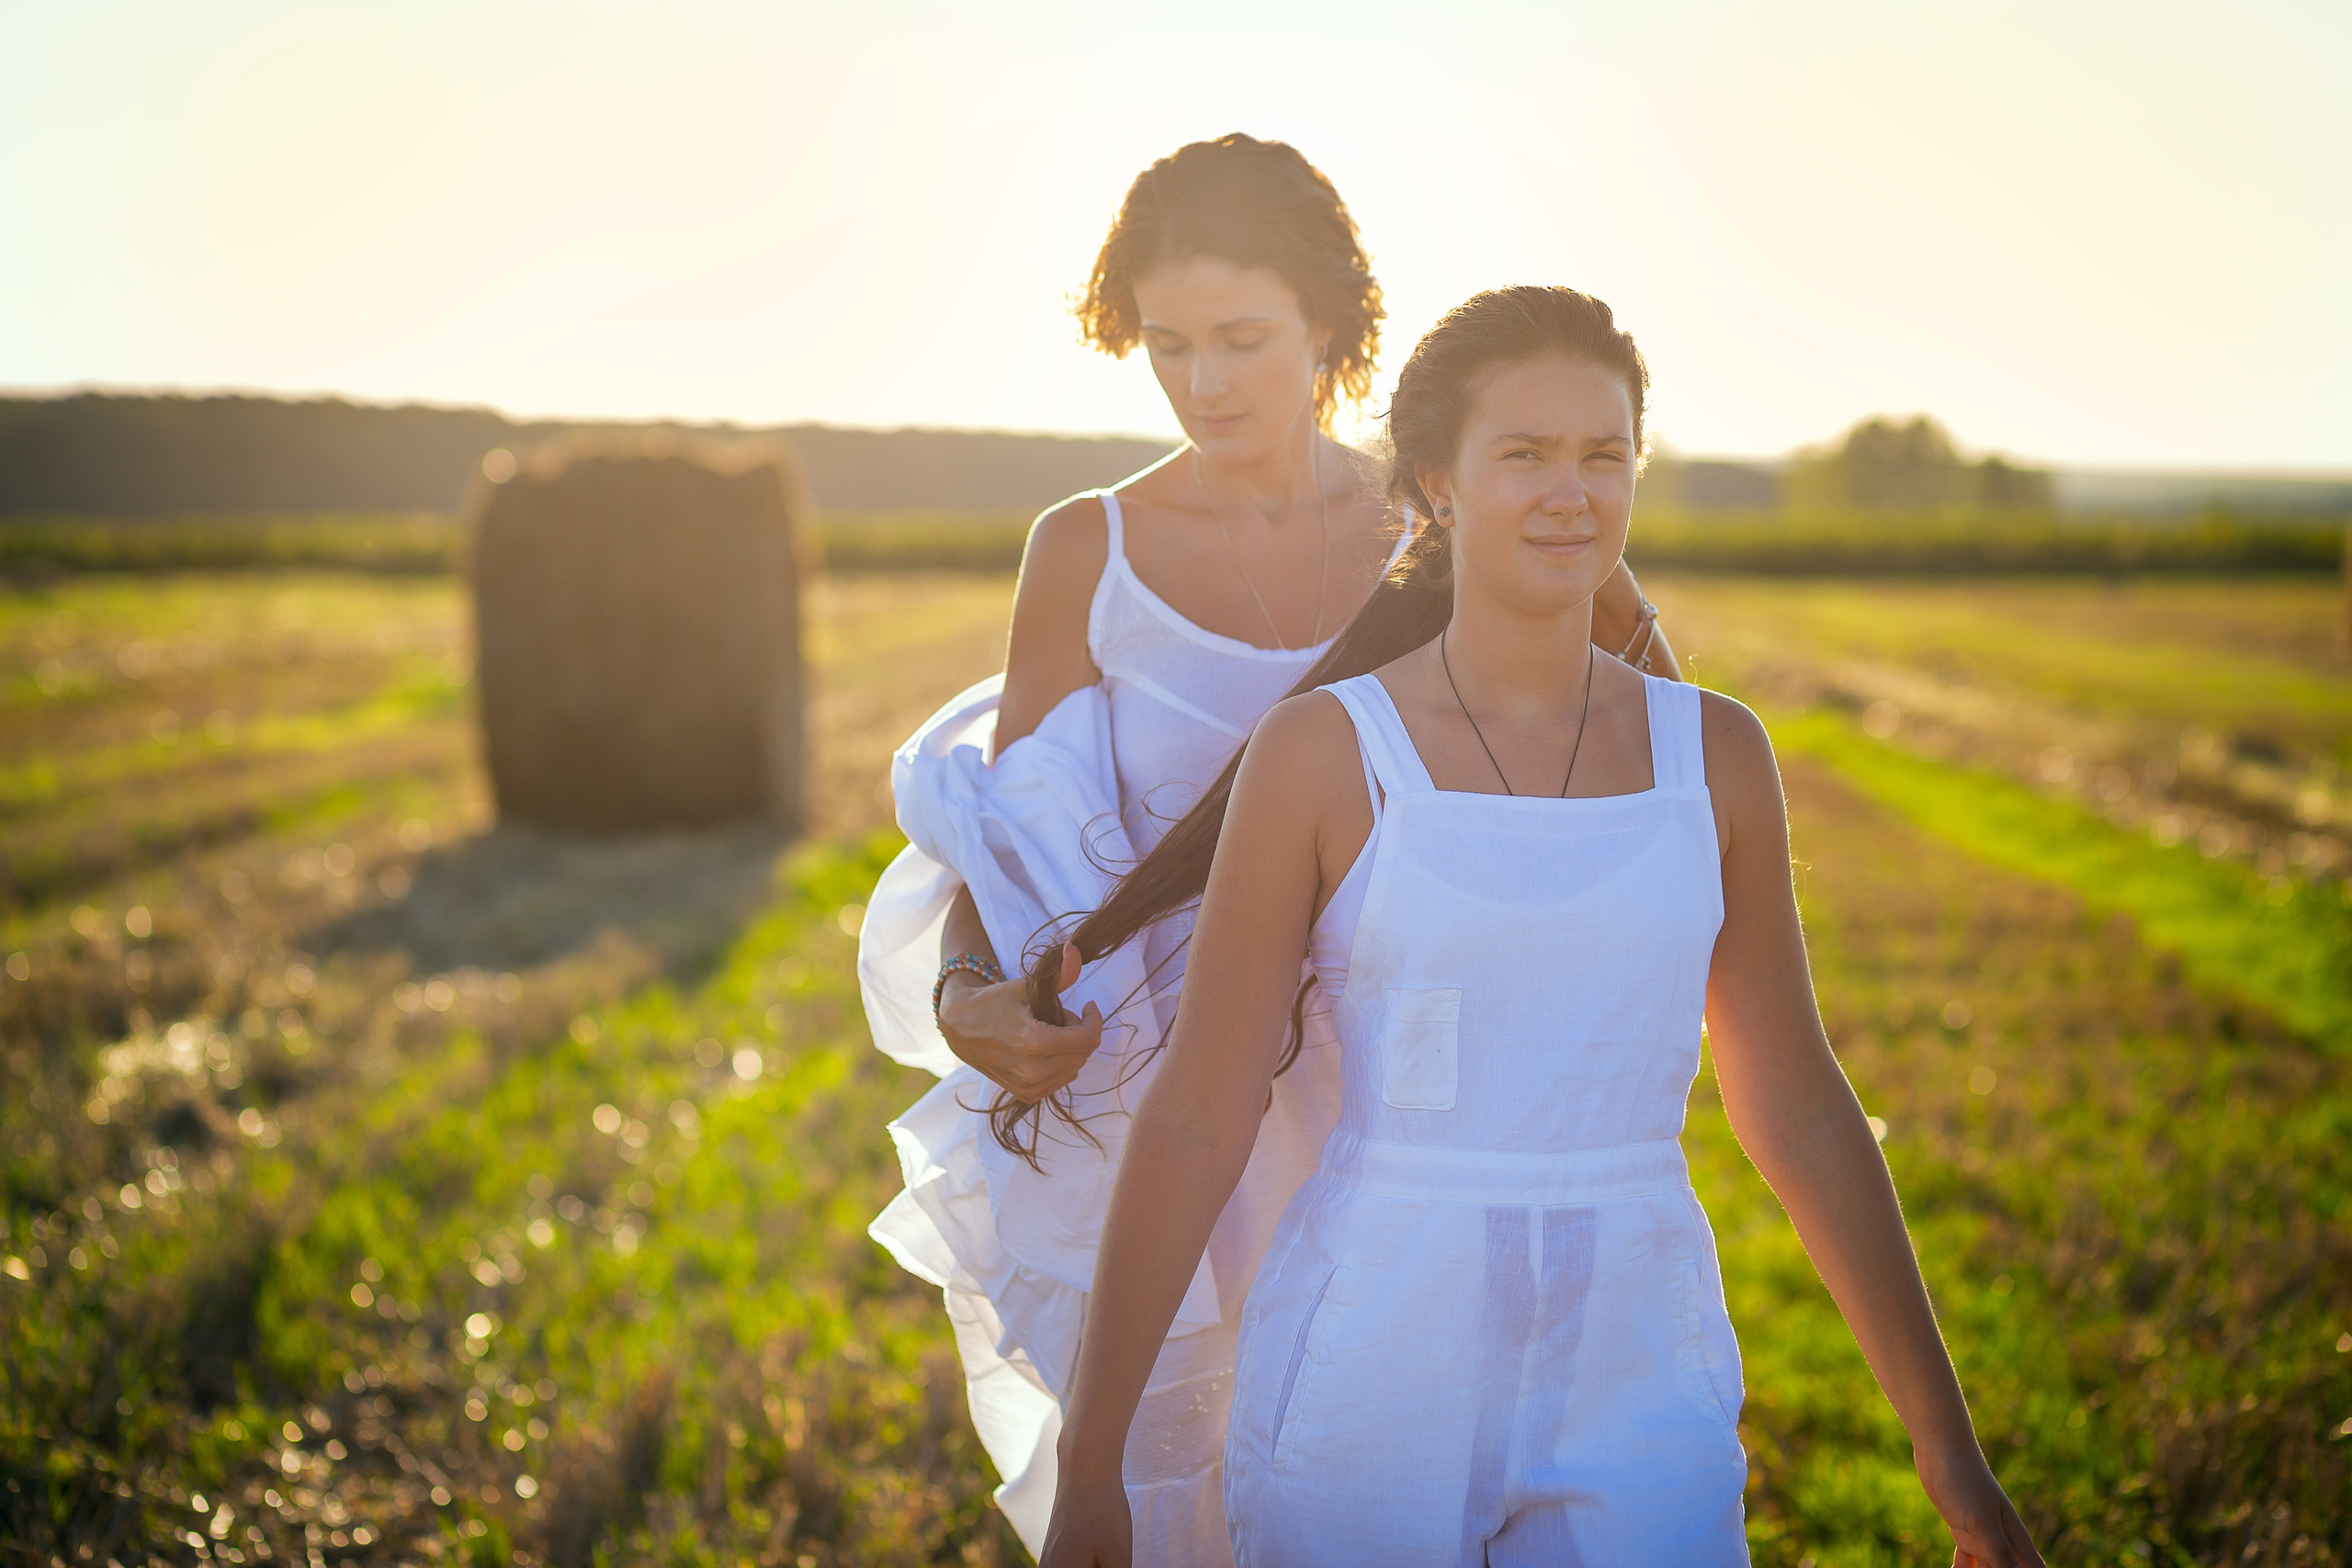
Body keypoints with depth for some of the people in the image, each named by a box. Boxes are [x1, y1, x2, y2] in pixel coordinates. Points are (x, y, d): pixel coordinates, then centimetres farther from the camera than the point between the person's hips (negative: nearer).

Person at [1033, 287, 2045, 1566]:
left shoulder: (1711, 753, 3)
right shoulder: (1321, 752, -6)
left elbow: (1795, 1108, 9)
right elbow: (1195, 1123, -5)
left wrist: (1950, 1451, 11)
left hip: (1634, 1398, 3)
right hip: (1365, 1388, -2)